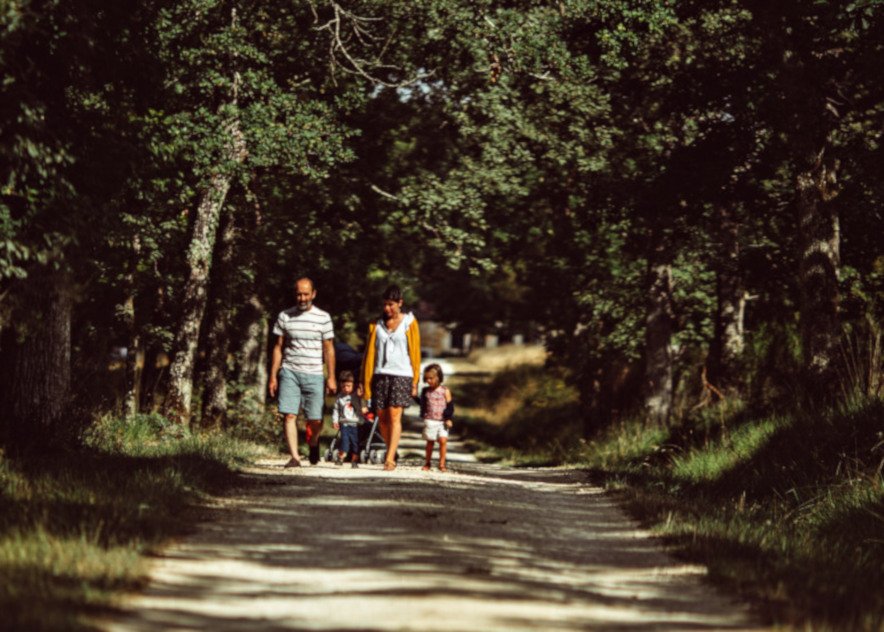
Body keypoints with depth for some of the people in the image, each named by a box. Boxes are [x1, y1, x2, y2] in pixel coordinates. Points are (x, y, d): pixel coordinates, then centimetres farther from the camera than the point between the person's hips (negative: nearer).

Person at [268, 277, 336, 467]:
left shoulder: (323, 318, 3)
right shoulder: (285, 316, 6)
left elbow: (329, 349, 6)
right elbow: (278, 347, 11)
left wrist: (331, 377, 2)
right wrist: (273, 376, 6)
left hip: (313, 374, -1)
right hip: (289, 372, 1)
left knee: (315, 419, -1)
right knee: (289, 415, -10)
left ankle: (313, 443, 31)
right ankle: (294, 457, -8)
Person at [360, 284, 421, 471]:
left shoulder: (409, 323, 4)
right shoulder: (377, 325, 9)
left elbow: (415, 352, 4)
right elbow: (369, 353, 9)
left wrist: (415, 382, 0)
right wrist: (366, 382, 5)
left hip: (401, 374, -3)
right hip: (380, 374, 3)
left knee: (394, 415, -12)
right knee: (382, 417, 4)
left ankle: (390, 458, -16)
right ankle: (392, 450, 24)